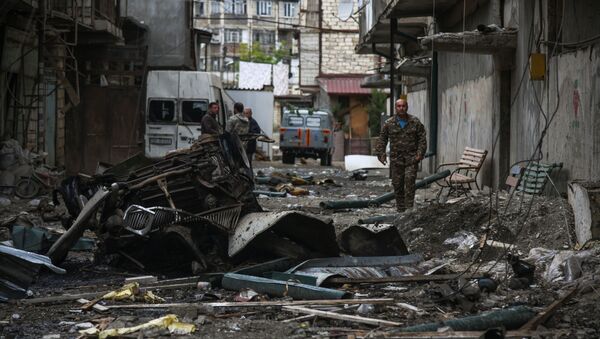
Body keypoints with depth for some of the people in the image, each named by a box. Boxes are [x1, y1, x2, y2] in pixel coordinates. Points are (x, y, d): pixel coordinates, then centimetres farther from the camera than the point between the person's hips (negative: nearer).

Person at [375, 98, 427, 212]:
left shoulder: (415, 122, 3)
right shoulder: (389, 123, 4)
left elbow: (422, 139, 4)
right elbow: (382, 140, 8)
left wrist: (420, 153, -7)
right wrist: (381, 154, -2)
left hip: (411, 159, -1)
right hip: (396, 160, 2)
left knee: (409, 182, -12)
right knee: (397, 185, 4)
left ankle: (409, 209, -10)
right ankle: (400, 209, 14)